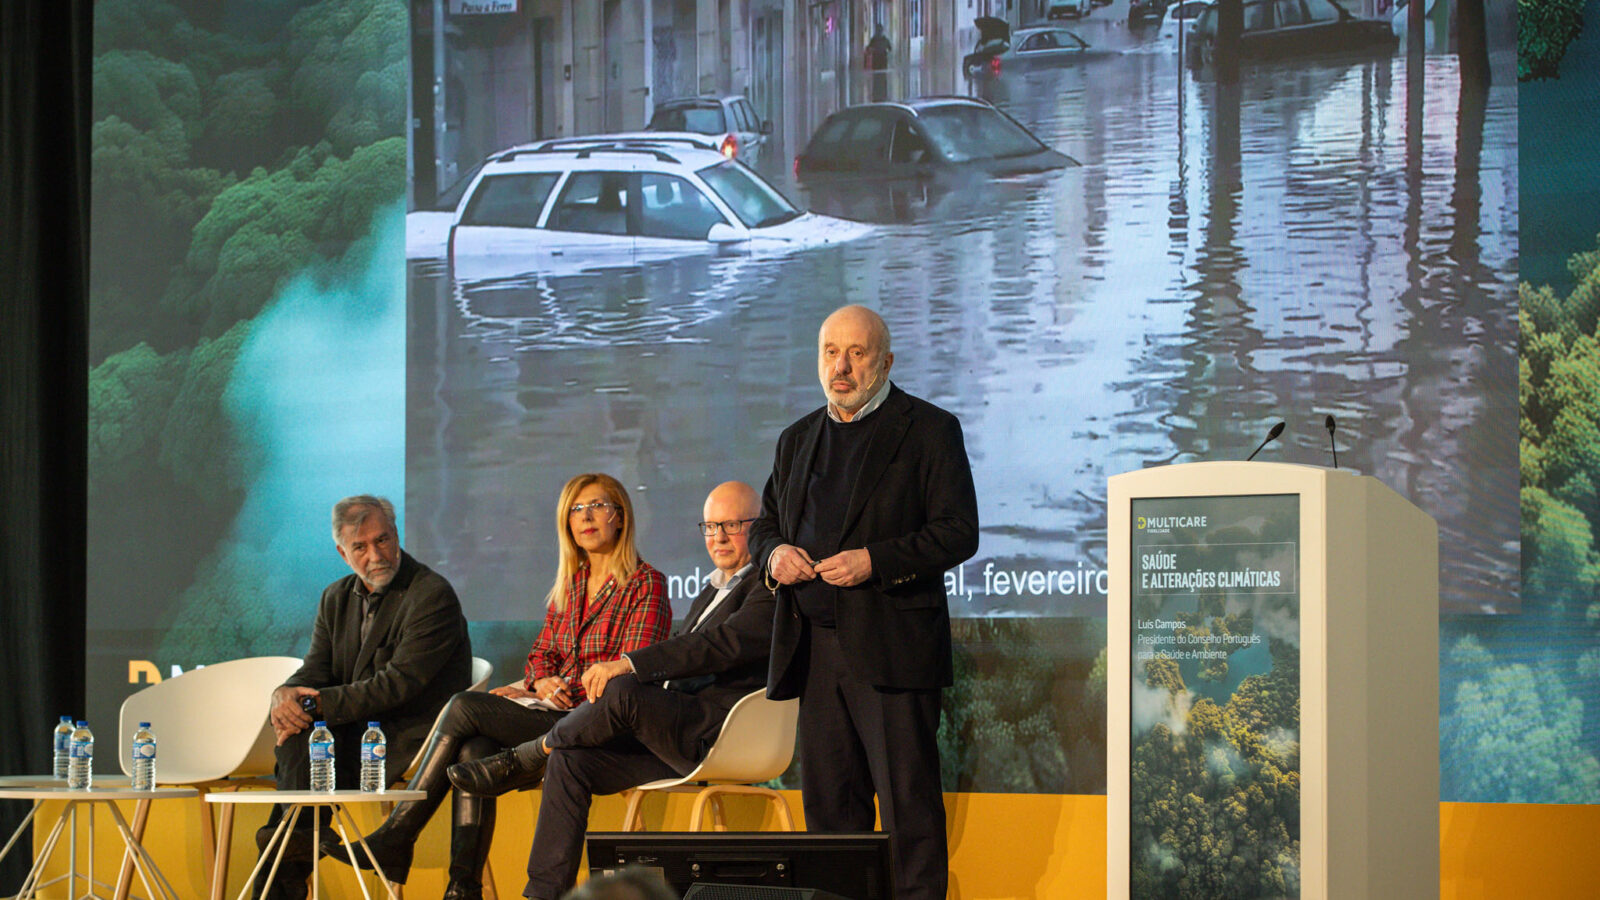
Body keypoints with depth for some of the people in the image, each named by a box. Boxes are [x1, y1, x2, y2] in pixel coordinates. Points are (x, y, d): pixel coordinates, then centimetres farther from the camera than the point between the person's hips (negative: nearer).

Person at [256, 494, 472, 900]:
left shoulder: (433, 596, -12)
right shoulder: (337, 598, 13)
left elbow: (397, 684, -19)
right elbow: (315, 672, 8)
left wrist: (312, 704, -22)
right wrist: (285, 695, -17)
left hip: (415, 743, -7)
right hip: (357, 737, 7)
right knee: (296, 735, -22)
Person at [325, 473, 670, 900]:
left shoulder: (646, 585, -2)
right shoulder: (568, 585, 21)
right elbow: (542, 653, 19)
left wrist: (560, 689, -15)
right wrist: (541, 682, -5)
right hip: (555, 713, 7)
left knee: (465, 707, -20)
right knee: (474, 749, -25)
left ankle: (395, 839, -16)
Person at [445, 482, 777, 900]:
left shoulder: (770, 588, -4)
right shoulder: (712, 591, 27)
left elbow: (723, 644, -21)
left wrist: (627, 665, -27)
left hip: (719, 737, -9)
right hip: (677, 736, 9)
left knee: (623, 691, -30)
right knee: (569, 761, -7)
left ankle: (523, 760, -8)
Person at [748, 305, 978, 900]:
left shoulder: (928, 430, 0)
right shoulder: (798, 440, 19)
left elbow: (958, 533, -6)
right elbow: (764, 523, 25)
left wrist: (876, 561, -17)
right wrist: (773, 551, 1)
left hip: (890, 648, -6)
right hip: (814, 646, 6)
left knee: (909, 803, -7)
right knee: (828, 801, 7)